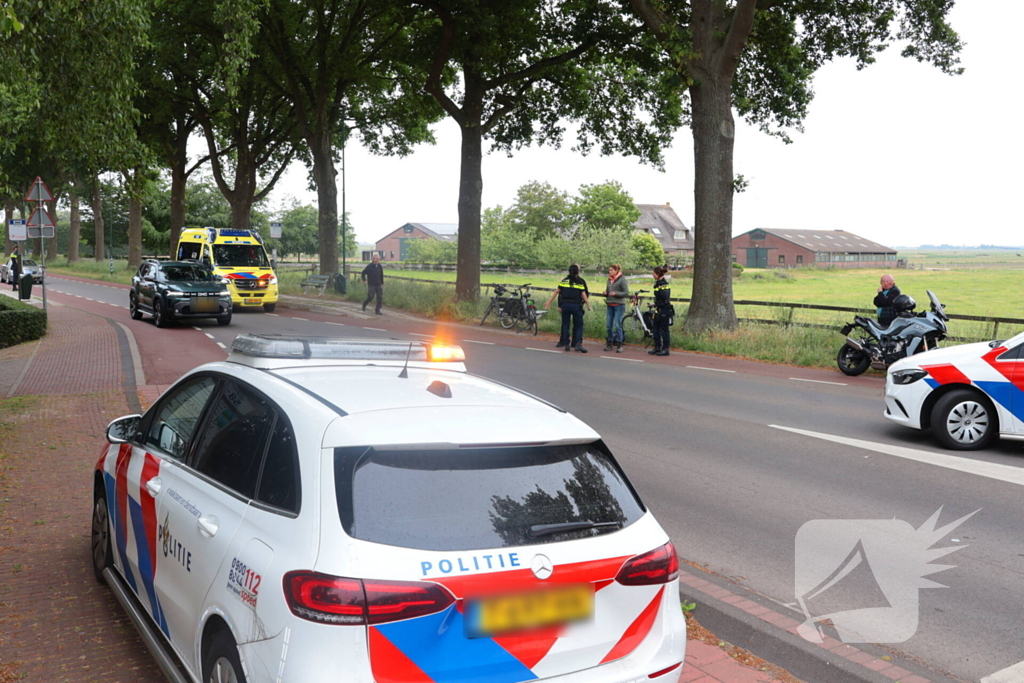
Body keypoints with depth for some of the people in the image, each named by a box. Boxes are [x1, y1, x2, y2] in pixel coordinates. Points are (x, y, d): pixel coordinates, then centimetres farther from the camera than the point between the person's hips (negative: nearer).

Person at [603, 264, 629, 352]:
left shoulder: (622, 279, -6)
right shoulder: (609, 279, 12)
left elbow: (626, 293, -8)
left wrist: (616, 293, -20)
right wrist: (605, 293, 0)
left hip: (619, 305, -6)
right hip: (609, 305, 6)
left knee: (617, 325, -7)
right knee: (609, 325, 6)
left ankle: (619, 345, -1)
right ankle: (610, 343, 15)